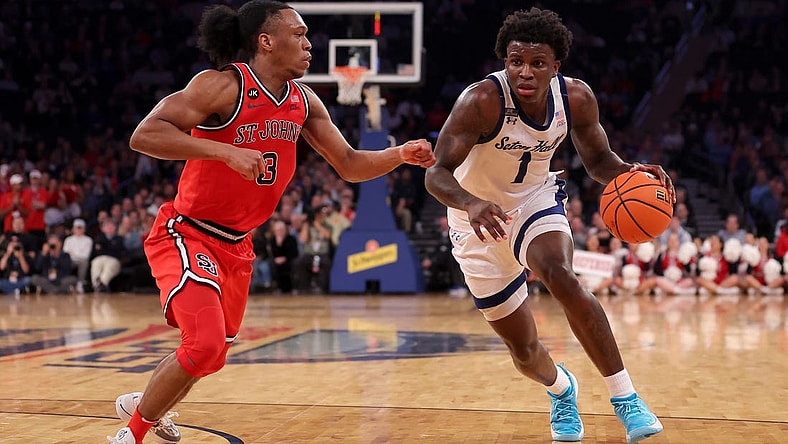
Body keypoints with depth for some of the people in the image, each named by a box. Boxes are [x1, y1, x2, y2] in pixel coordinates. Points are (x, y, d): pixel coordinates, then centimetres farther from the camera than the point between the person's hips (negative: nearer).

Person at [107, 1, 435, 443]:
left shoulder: (303, 100, 2)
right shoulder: (222, 85, -20)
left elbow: (350, 164, 9)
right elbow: (144, 135, -28)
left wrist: (400, 154, -10)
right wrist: (226, 151, -37)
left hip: (236, 245, 8)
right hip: (187, 235, -8)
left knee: (215, 351, 20)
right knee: (205, 347, -23)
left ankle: (144, 403, 48)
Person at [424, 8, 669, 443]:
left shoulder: (577, 98, -17)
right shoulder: (482, 100, -29)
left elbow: (598, 160, -1)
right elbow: (437, 173, -32)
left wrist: (631, 173, -24)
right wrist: (471, 203, -53)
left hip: (535, 199, 1)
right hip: (480, 218, -1)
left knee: (561, 277, -32)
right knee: (523, 349, 5)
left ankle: (625, 398, -23)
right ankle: (560, 388, 42)